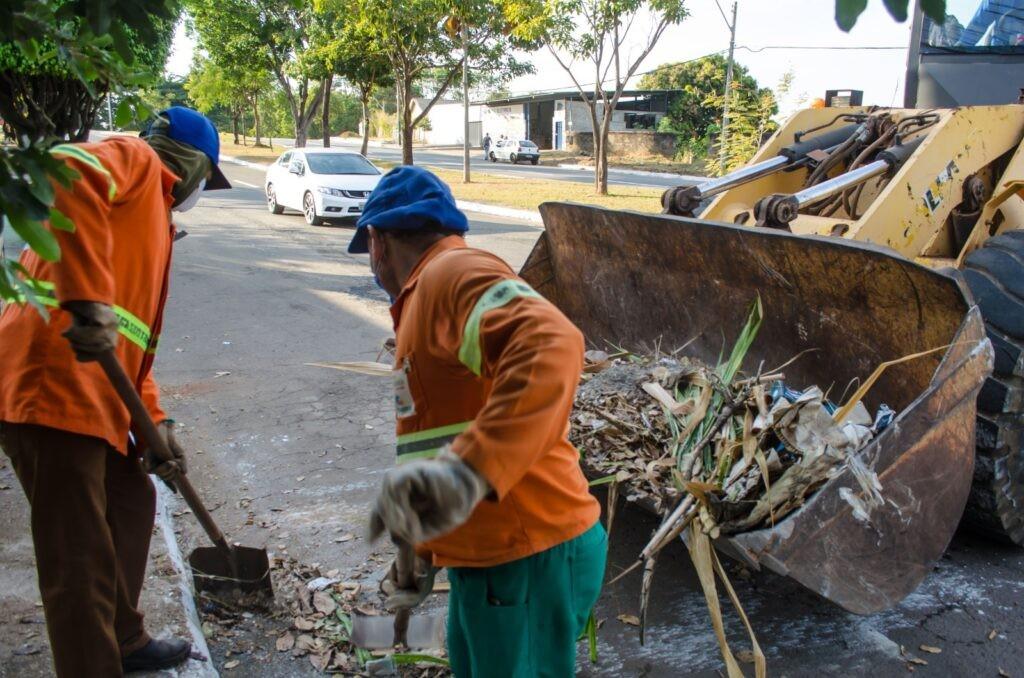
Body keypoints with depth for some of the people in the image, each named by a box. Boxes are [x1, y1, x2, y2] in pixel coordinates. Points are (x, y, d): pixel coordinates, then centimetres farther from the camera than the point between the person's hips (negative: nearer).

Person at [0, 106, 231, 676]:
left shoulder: (153, 215, 25)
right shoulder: (134, 159, -1)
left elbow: (136, 338, 23)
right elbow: (67, 174, -27)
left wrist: (155, 421, 15)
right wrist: (88, 299, -32)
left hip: (94, 394, 10)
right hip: (52, 386, -10)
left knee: (132, 504, 24)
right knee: (80, 559, -2)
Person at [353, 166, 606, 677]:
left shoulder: (454, 272, -15)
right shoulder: (428, 296, 18)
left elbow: (549, 345, -34)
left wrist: (468, 471, -44)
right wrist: (423, 551, 26)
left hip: (530, 562, -10)